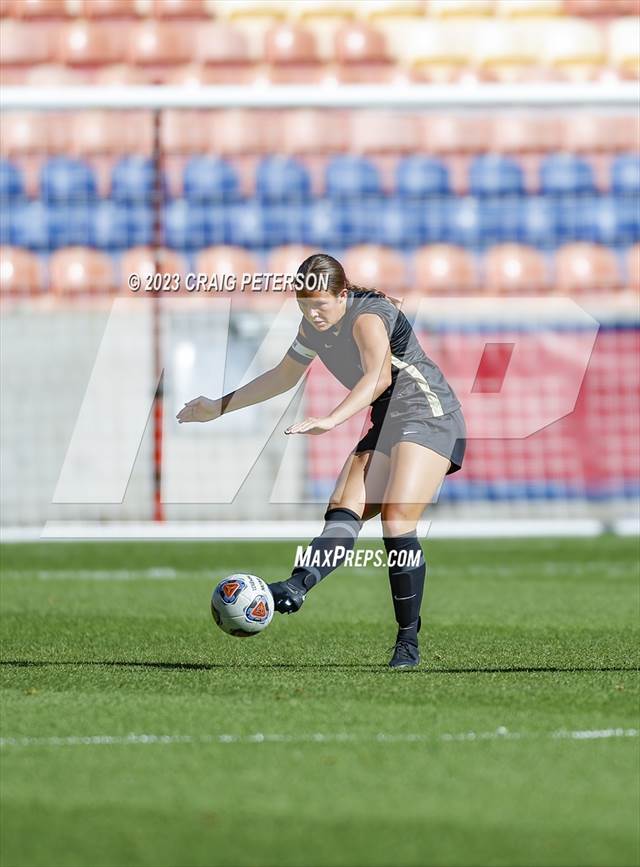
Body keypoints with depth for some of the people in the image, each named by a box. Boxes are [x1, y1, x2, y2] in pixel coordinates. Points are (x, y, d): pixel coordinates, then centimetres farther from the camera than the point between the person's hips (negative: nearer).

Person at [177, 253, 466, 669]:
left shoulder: (368, 317, -21)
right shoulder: (316, 328, 7)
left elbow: (378, 376, -40)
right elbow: (284, 376, 24)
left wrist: (331, 420, -54)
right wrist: (219, 407, 23)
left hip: (429, 418, -9)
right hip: (387, 426, 9)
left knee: (396, 520, -21)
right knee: (345, 510, -13)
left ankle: (408, 642, -18)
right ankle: (296, 587, -33)